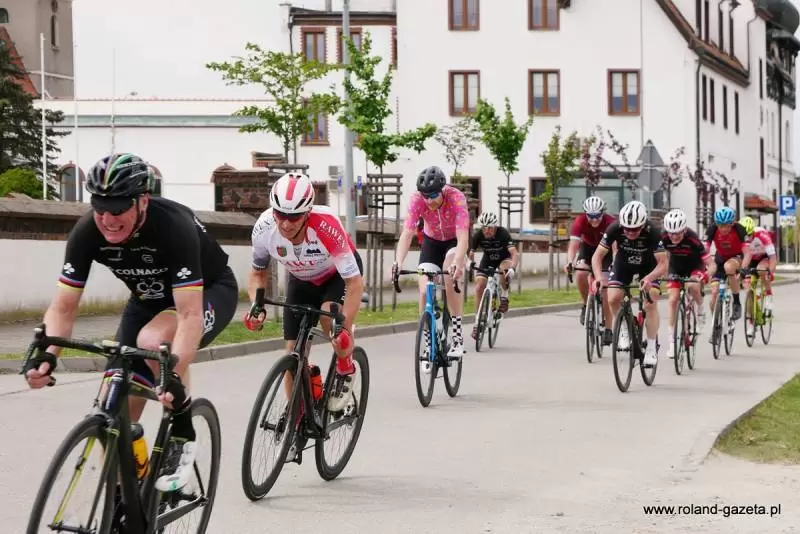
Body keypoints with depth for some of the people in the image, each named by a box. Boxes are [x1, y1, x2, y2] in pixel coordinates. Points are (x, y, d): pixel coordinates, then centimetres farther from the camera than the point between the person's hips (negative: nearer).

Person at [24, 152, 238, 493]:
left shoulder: (174, 227, -37)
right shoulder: (86, 233, -24)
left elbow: (190, 315, -41)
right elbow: (63, 307, -20)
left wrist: (175, 377, -55)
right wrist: (47, 355, -40)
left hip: (209, 292, -5)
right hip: (150, 298, 5)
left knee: (152, 340, -36)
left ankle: (182, 438, -13)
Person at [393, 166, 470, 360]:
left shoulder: (456, 198, -34)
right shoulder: (416, 199, -28)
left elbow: (463, 235, -42)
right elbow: (407, 233, -33)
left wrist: (458, 262, -58)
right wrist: (398, 262, -49)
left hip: (454, 241, -3)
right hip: (431, 242, 3)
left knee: (449, 276, -31)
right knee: (424, 292, -11)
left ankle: (458, 337, -24)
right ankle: (428, 345, 5)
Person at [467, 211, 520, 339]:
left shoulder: (503, 233, -31)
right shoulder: (477, 236, -23)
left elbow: (515, 253, -41)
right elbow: (470, 253, -26)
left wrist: (512, 268, -58)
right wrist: (470, 262, -49)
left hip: (504, 258, -3)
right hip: (488, 259, 3)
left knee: (505, 269, -38)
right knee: (479, 287, -13)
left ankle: (504, 296, -10)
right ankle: (477, 321, -1)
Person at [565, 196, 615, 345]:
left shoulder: (610, 223, -32)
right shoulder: (580, 221, -28)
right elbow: (573, 244, -36)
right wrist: (570, 262, -54)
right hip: (588, 248, 2)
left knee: (605, 288, -14)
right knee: (580, 275, -28)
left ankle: (608, 329, -8)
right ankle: (587, 305, -2)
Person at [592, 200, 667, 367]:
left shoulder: (652, 232, -34)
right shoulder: (615, 228, -30)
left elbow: (663, 264, -35)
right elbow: (597, 256, -25)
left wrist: (649, 278, -55)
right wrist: (598, 277, -43)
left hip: (648, 266, -2)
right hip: (623, 264, 2)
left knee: (650, 303, -18)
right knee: (613, 299, -20)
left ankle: (651, 348, -7)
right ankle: (624, 330, 6)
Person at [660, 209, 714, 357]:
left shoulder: (692, 238, -35)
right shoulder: (663, 238, -28)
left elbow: (711, 264, -32)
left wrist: (705, 274, -50)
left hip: (695, 266, -3)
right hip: (676, 267, 3)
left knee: (693, 286, -33)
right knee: (672, 299, -10)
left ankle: (700, 310, -2)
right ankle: (672, 342, -5)